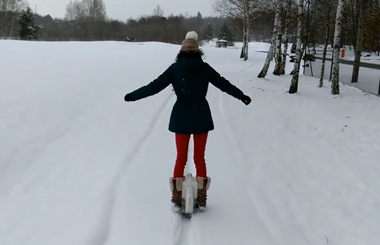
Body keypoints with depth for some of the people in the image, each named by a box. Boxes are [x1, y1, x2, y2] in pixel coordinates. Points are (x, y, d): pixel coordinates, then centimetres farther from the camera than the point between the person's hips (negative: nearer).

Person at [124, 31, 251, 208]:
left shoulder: (175, 68, -5)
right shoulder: (205, 68, -2)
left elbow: (154, 86, -6)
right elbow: (224, 84, 5)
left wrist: (133, 96, 3)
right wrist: (242, 96, 18)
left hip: (181, 118, -1)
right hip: (201, 117, 1)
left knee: (181, 157, 11)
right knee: (200, 157, 12)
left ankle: (177, 196, 15)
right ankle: (201, 197, 17)